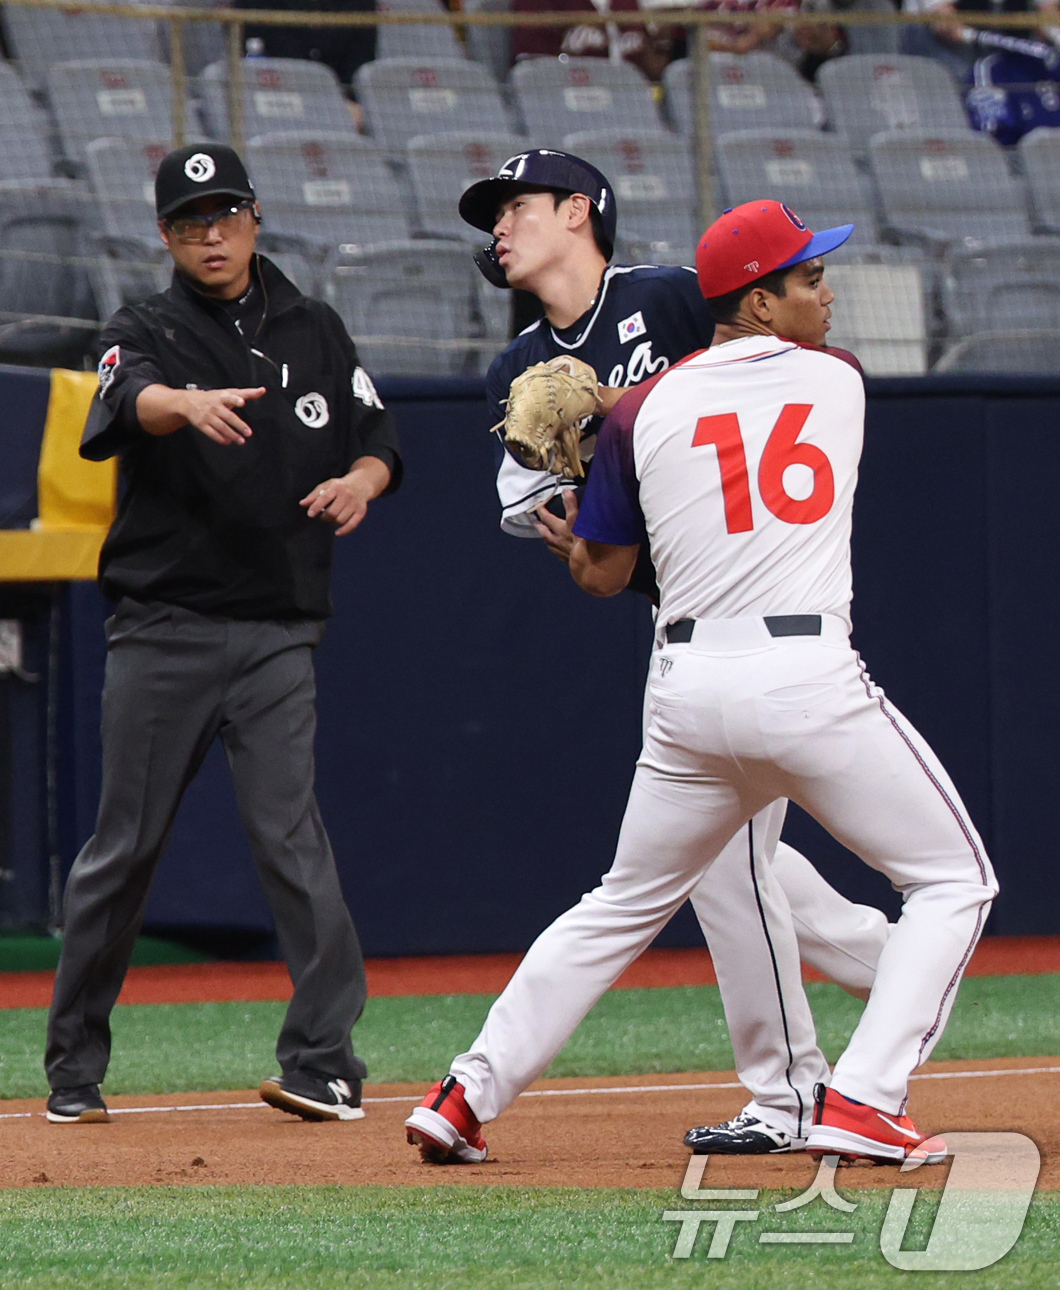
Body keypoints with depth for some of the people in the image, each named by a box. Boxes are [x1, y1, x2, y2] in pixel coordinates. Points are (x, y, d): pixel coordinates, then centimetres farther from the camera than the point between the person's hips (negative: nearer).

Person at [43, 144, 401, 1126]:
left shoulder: (313, 333, 11)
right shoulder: (145, 333, 0)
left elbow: (377, 438, 17)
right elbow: (127, 399, -23)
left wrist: (360, 479, -8)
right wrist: (187, 405, -46)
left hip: (276, 632, 1)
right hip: (162, 629, -1)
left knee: (288, 832, -11)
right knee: (126, 843, 4)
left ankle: (325, 1061, -13)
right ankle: (74, 1069, 15)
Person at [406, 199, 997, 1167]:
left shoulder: (646, 413, 8)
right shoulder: (840, 380, 6)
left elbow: (599, 575, 12)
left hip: (690, 689, 4)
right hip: (809, 679, -4)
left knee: (623, 907, 21)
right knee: (954, 879, 8)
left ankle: (468, 1096, 18)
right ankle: (861, 1104, -7)